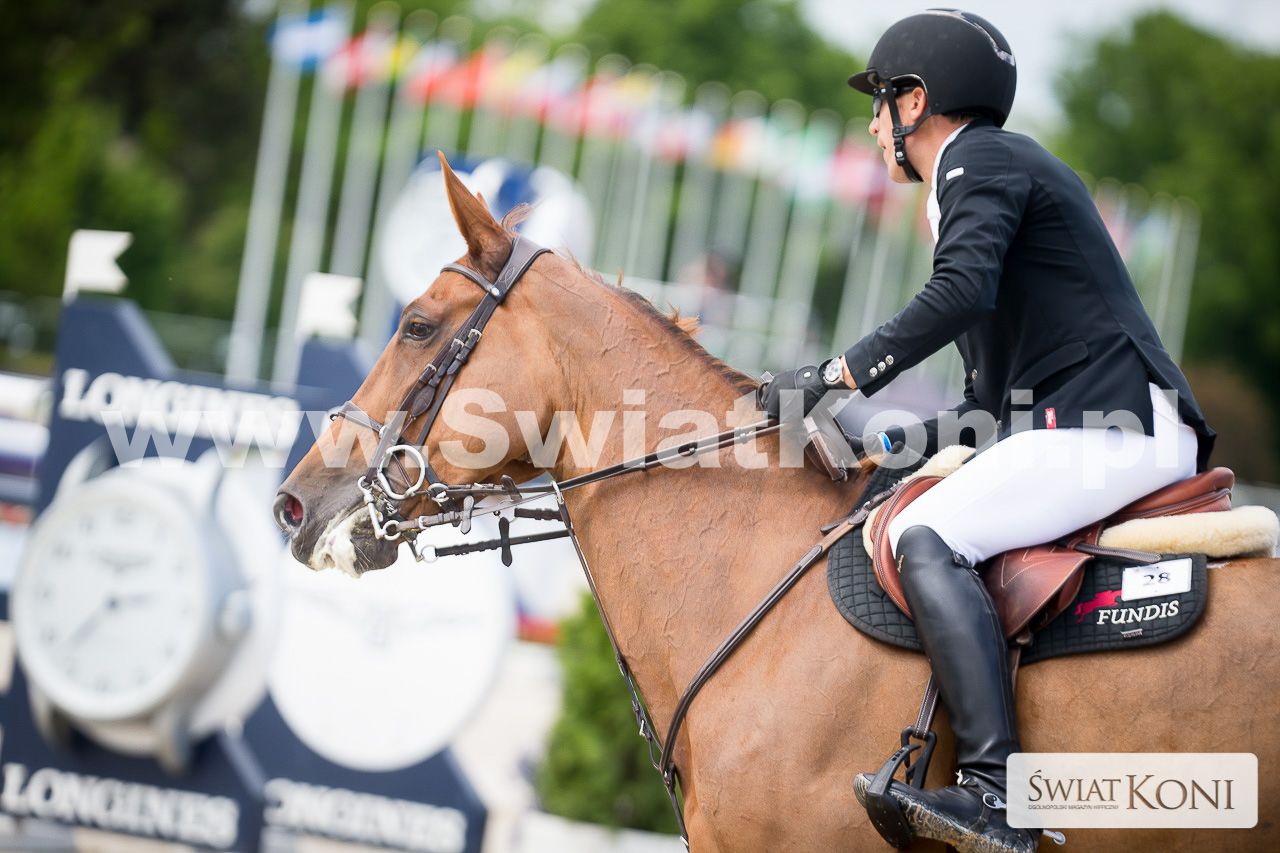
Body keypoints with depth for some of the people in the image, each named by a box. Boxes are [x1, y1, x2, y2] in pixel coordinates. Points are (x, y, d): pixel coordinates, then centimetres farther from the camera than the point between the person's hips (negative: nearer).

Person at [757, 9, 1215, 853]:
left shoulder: (980, 160, -3)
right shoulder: (1003, 170, 28)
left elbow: (962, 293, -23)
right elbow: (1000, 390, 28)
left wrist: (833, 376, -19)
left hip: (1113, 424, -11)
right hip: (1106, 430, 11)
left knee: (929, 539, -24)